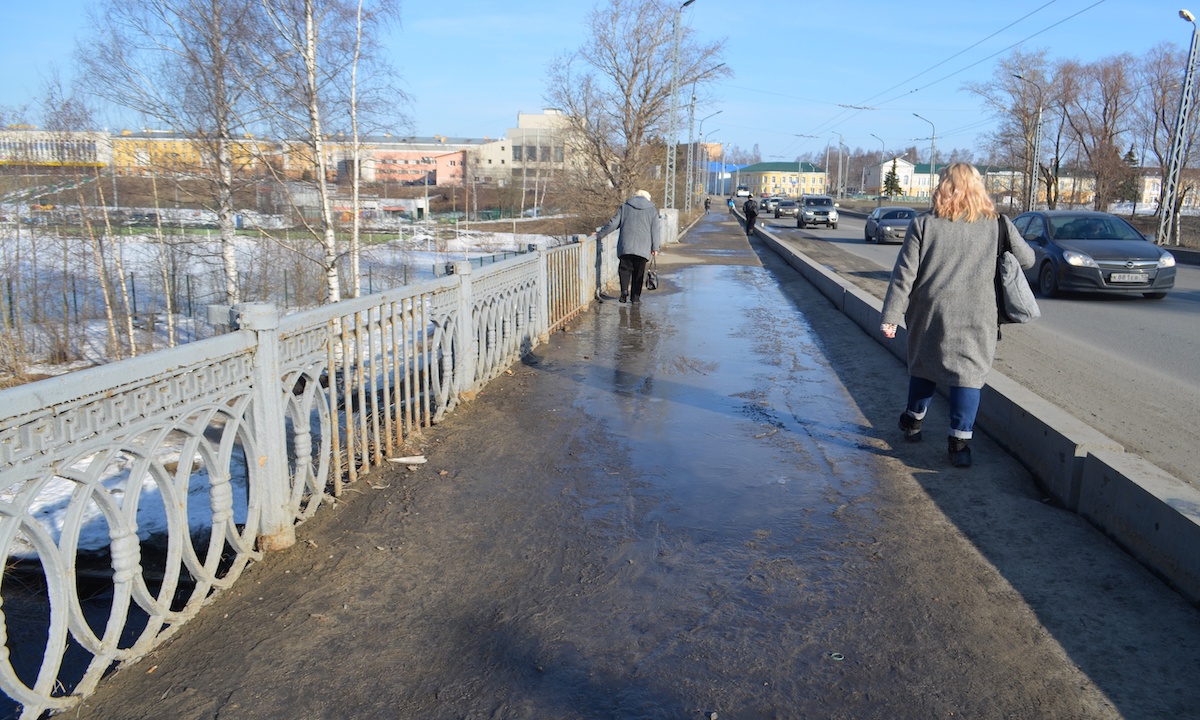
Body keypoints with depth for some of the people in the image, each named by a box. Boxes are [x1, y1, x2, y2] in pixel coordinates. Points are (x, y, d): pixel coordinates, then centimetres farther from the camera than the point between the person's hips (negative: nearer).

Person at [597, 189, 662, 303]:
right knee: (639, 272, 7)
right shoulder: (652, 210, 11)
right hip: (643, 248, 0)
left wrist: (600, 234, 17)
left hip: (626, 246, 0)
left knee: (625, 268, 8)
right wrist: (655, 247, 7)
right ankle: (635, 296, 6)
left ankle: (624, 290, -14)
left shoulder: (624, 207, 11)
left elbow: (613, 223, 8)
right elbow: (656, 229, 6)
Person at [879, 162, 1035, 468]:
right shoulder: (998, 226, 1)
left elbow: (904, 274, -5)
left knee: (924, 365, 19)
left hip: (931, 314, 1)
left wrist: (891, 315, -3)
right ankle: (960, 441, 2)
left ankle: (913, 421, 35)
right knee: (968, 373, 5)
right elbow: (1027, 259, 11)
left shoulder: (924, 224, -1)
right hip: (977, 317, -1)